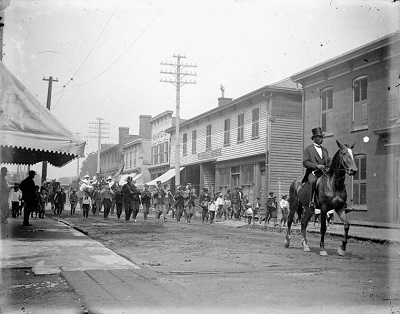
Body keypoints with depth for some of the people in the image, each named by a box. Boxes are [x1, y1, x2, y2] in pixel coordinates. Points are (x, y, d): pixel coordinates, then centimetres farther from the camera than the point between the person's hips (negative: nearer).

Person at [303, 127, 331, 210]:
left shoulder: (324, 149, 23)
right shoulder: (308, 149, 6)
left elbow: (329, 161, 24)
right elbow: (305, 163, -4)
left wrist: (329, 165, 0)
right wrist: (317, 166, -16)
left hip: (324, 173, 5)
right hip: (312, 173, -5)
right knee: (313, 181, -37)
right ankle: (312, 202, -38)